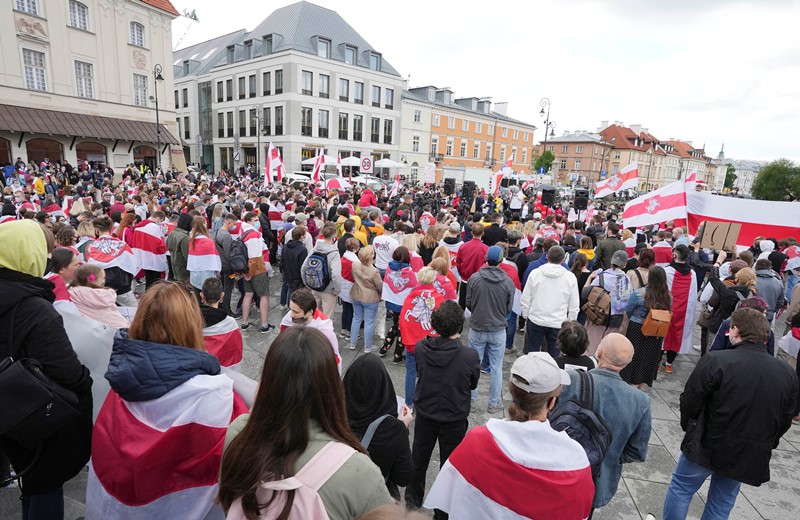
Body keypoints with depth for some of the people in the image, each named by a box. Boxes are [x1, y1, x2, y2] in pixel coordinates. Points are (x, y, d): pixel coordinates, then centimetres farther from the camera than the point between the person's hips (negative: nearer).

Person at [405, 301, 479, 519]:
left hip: (425, 413, 3)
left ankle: (412, 500, 45)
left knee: (418, 459, 24)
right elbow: (473, 385, -8)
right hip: (454, 419, -2)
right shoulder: (470, 356, -26)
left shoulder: (421, 347, -20)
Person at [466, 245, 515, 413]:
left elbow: (468, 304, -3)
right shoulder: (508, 282, -12)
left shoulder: (474, 278, -12)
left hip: (477, 329, 1)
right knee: (496, 367, 12)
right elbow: (509, 308, -2)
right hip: (498, 330, 0)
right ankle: (494, 403, 23)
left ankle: (471, 398, 29)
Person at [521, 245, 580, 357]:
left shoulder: (535, 273, -6)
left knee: (531, 353, 12)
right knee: (554, 356, 12)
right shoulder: (570, 277, -5)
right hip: (558, 323, 0)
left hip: (535, 321, 0)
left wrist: (525, 315, 13)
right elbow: (574, 306, 1)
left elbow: (525, 299, -1)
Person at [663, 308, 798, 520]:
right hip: (751, 455, 5)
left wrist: (689, 429, 5)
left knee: (680, 488, 16)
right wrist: (765, 446, 21)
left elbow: (689, 402, -15)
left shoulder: (715, 361, -22)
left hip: (707, 446, -5)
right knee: (722, 503, 22)